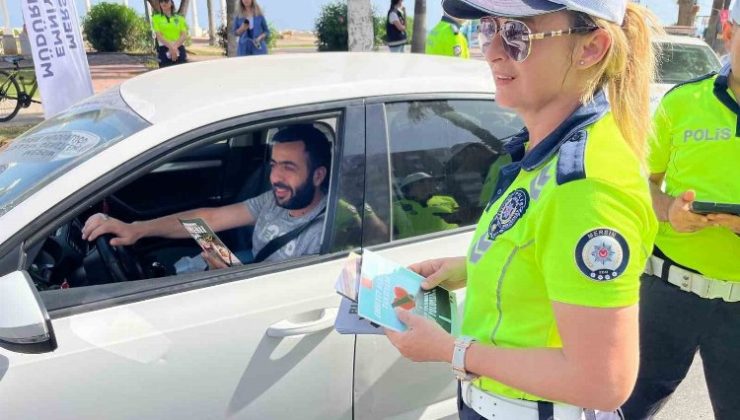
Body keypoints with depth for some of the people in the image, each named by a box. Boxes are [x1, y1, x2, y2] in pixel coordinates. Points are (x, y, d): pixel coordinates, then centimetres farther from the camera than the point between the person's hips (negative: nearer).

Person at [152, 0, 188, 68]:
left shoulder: (180, 17, 12)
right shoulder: (156, 18, 8)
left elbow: (184, 35, 2)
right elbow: (158, 35, -3)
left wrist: (175, 46, -15)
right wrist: (171, 47, -18)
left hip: (179, 50, 1)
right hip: (164, 50, -1)